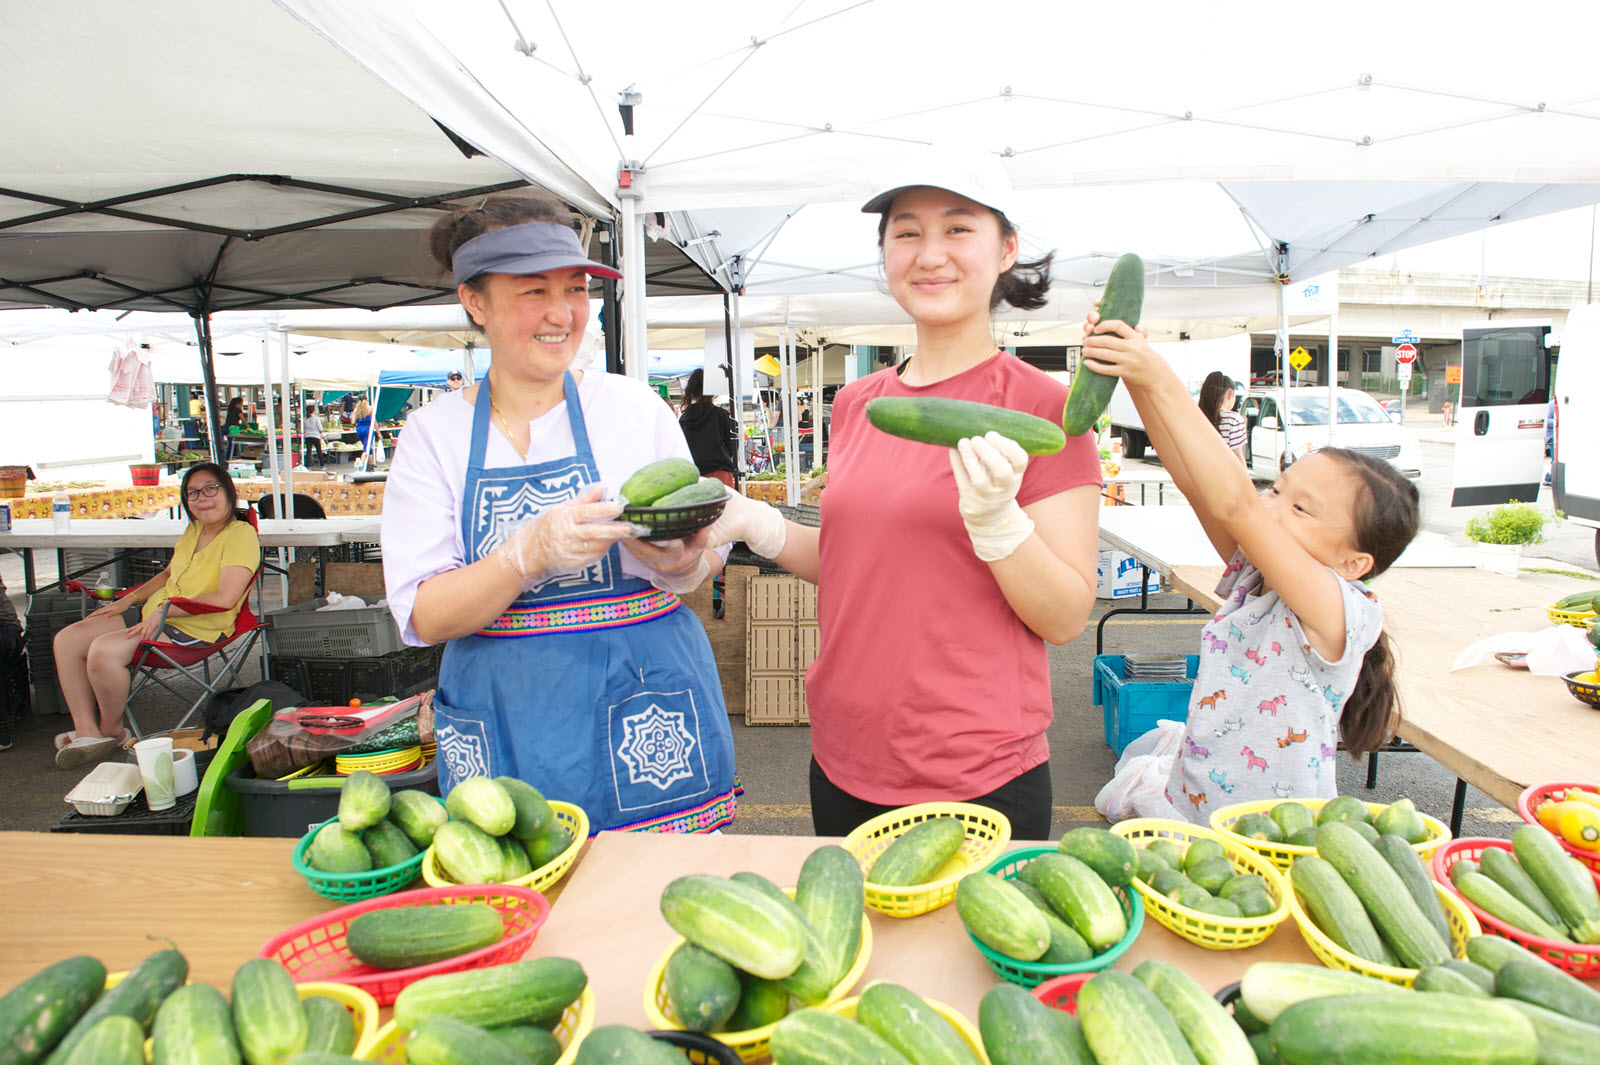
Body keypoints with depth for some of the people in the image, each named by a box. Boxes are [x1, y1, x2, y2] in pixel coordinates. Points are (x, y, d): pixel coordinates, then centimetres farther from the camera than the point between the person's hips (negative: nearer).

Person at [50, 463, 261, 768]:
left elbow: (224, 599, -24)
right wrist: (129, 600, 13)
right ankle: (86, 731, -2)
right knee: (67, 639, 1)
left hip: (197, 629, -10)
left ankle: (112, 730, -1)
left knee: (103, 650, -27)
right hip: (154, 613, 10)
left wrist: (165, 611, -20)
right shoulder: (194, 530, 14)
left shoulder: (241, 535, -14)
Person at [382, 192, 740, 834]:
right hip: (505, 730, 1)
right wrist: (531, 552, -24)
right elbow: (423, 617, -7)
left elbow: (706, 562, 5)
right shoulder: (434, 433, 1)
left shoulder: (636, 408, 1)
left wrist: (680, 563, -18)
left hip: (644, 715, 0)